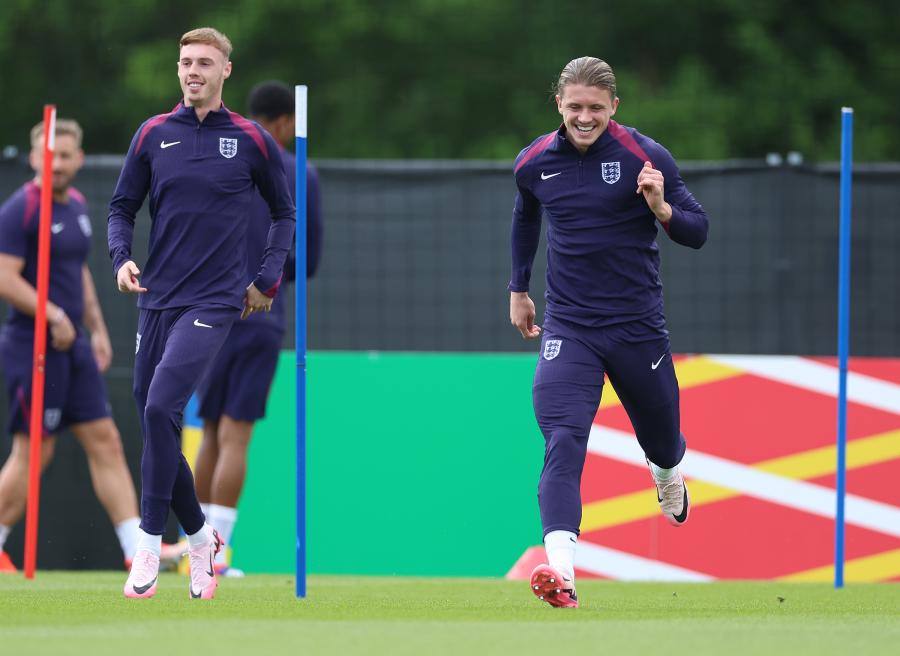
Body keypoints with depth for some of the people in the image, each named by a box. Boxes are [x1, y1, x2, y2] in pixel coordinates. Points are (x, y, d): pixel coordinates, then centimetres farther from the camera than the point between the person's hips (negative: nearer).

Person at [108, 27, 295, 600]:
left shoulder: (252, 140, 1)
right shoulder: (154, 134, 7)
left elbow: (285, 213, 13)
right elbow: (123, 205, 14)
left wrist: (268, 279, 4)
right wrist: (122, 257, -4)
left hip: (214, 300, -4)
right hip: (157, 298, 4)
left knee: (161, 407, -22)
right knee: (155, 422, 5)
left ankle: (150, 546, -17)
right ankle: (200, 536, 25)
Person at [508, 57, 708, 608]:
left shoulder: (646, 157, -9)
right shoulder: (535, 163, 1)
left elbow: (698, 232, -6)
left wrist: (661, 208, -26)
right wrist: (519, 288, 28)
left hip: (638, 325, 0)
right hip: (568, 328, 0)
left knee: (661, 441, 19)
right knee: (562, 443, -21)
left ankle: (668, 475, 59)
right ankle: (561, 573, -34)